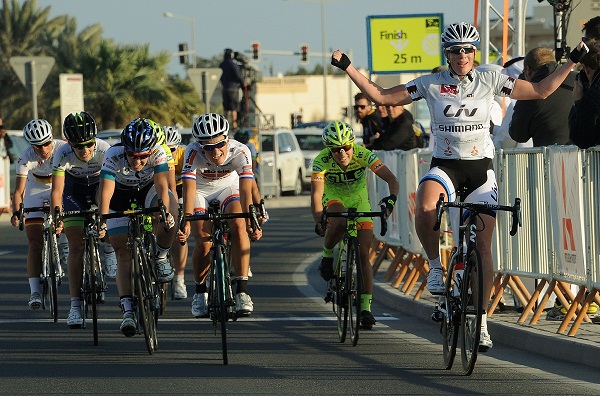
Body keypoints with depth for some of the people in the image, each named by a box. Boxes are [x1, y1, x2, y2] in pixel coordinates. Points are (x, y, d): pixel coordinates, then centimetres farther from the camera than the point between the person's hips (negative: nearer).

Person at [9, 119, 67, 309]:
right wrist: (16, 212, -45)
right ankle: (35, 291, -13)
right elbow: (19, 190, -29)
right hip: (36, 192, -1)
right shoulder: (26, 158, -26)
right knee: (36, 244, -10)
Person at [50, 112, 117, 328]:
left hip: (100, 186, 1)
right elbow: (57, 190, -33)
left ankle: (109, 248, -4)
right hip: (75, 190, -1)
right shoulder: (63, 155, -31)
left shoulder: (105, 150, -32)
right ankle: (75, 305, -10)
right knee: (76, 246, -11)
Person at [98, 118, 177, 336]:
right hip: (121, 196, 0)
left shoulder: (157, 153, -32)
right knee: (124, 253, -9)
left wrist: (164, 212, -57)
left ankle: (161, 257, -8)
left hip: (148, 190, 0)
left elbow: (162, 187, -39)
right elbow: (105, 193, -42)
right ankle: (128, 310, -8)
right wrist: (102, 221, -57)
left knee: (170, 206, -33)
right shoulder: (114, 156, -35)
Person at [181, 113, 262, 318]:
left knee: (239, 228, -25)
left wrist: (250, 221, -53)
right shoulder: (193, 153, -34)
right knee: (204, 245, -16)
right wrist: (186, 221, -56)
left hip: (228, 188, 1)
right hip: (200, 191, -1)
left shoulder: (240, 152, -33)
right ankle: (200, 292, 9)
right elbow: (189, 188, -43)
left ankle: (242, 290, -21)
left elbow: (246, 189, -40)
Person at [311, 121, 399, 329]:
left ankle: (366, 306, -5)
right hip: (334, 198, -1)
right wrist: (318, 220, -52)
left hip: (359, 199, 1)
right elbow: (316, 193, -37)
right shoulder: (322, 161, -29)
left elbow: (392, 180, -31)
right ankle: (327, 256, -8)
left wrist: (391, 198, -52)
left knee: (363, 253, -9)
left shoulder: (363, 155, -27)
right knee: (339, 221, -38)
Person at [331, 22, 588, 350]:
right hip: (445, 166, -1)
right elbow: (381, 96, 1)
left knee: (483, 246, -3)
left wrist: (572, 61, -2)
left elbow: (541, 90, 5)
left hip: (480, 169, 1)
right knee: (425, 209, -35)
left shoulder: (489, 81, 1)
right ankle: (436, 267, -10)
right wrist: (348, 68, -6)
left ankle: (481, 321, 6)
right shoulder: (431, 85, -1)